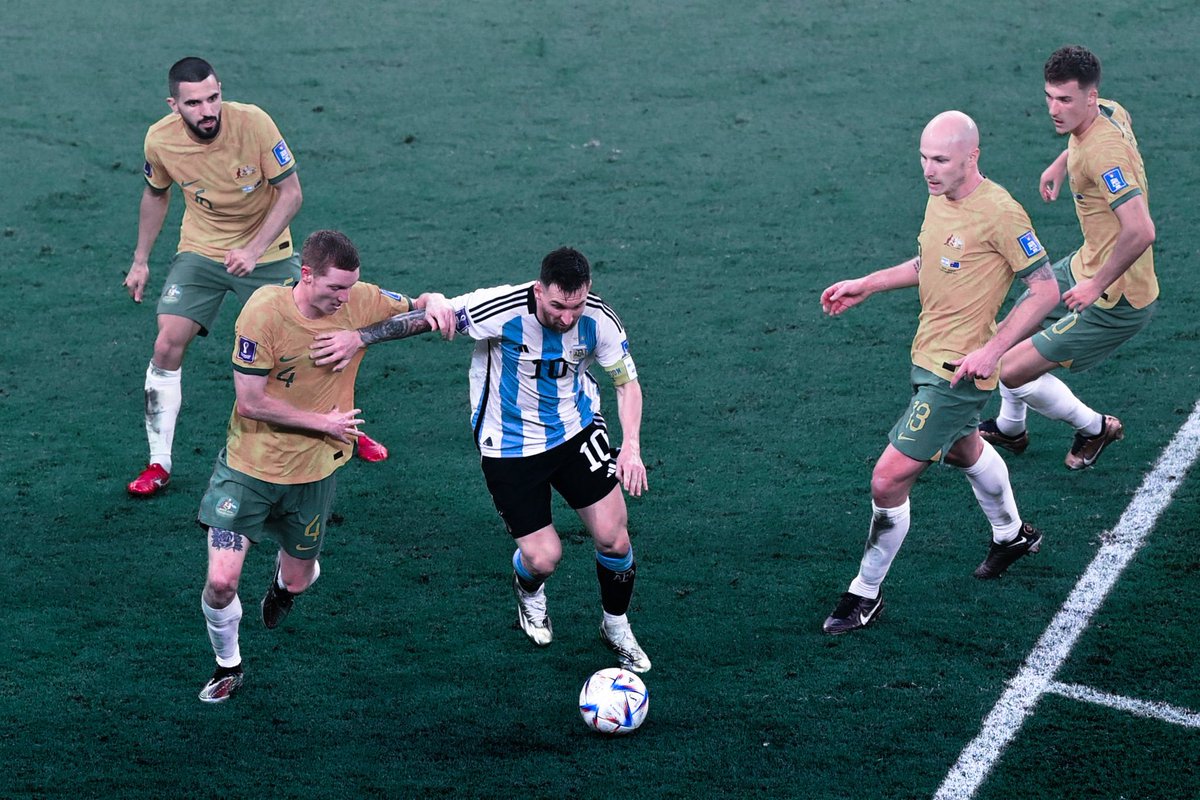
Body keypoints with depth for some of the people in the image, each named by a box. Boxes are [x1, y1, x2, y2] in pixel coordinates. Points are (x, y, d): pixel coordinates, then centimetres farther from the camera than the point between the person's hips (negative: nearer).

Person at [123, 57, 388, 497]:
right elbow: (156, 195, 6)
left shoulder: (253, 122, -26)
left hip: (266, 252, -1)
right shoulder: (159, 140, -16)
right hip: (200, 251, 1)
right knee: (167, 346, -12)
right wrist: (140, 261, 10)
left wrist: (254, 249, -29)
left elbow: (291, 193, -18)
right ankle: (159, 464, -1)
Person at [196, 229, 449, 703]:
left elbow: (414, 313, 4)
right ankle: (228, 666, 18)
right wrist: (324, 422, -16)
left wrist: (434, 303, -20)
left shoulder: (360, 302, -13)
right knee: (221, 581, -11)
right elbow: (251, 402, -20)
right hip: (251, 464, -3)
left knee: (299, 579, 16)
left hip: (315, 470, 3)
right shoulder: (263, 311, -23)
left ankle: (285, 582, 56)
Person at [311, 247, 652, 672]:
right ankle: (528, 590, 36)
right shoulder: (501, 310, -29)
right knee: (543, 557, -5)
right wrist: (357, 337, -23)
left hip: (577, 430, 3)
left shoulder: (599, 320, -17)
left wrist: (631, 446, -16)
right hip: (509, 445, -3)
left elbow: (627, 382, -3)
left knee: (613, 537, -5)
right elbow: (427, 313, -18)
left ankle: (616, 627, 25)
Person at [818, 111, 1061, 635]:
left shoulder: (999, 212, -23)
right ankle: (1012, 534, 59)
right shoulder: (939, 198, 2)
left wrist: (992, 350, -24)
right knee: (962, 449, 32)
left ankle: (866, 595, 7)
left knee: (889, 479, -10)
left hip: (958, 370, -9)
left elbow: (1045, 289, -19)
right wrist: (865, 286, 15)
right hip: (927, 356, 9)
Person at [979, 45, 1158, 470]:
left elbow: (1141, 231, -40)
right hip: (1087, 265, 10)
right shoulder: (1110, 112, -3)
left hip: (1115, 301, -10)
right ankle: (1009, 428, 49)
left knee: (1011, 371, -5)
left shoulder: (1104, 153, -32)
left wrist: (1097, 285, -29)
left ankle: (1095, 427, 19)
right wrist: (1061, 163, 26)